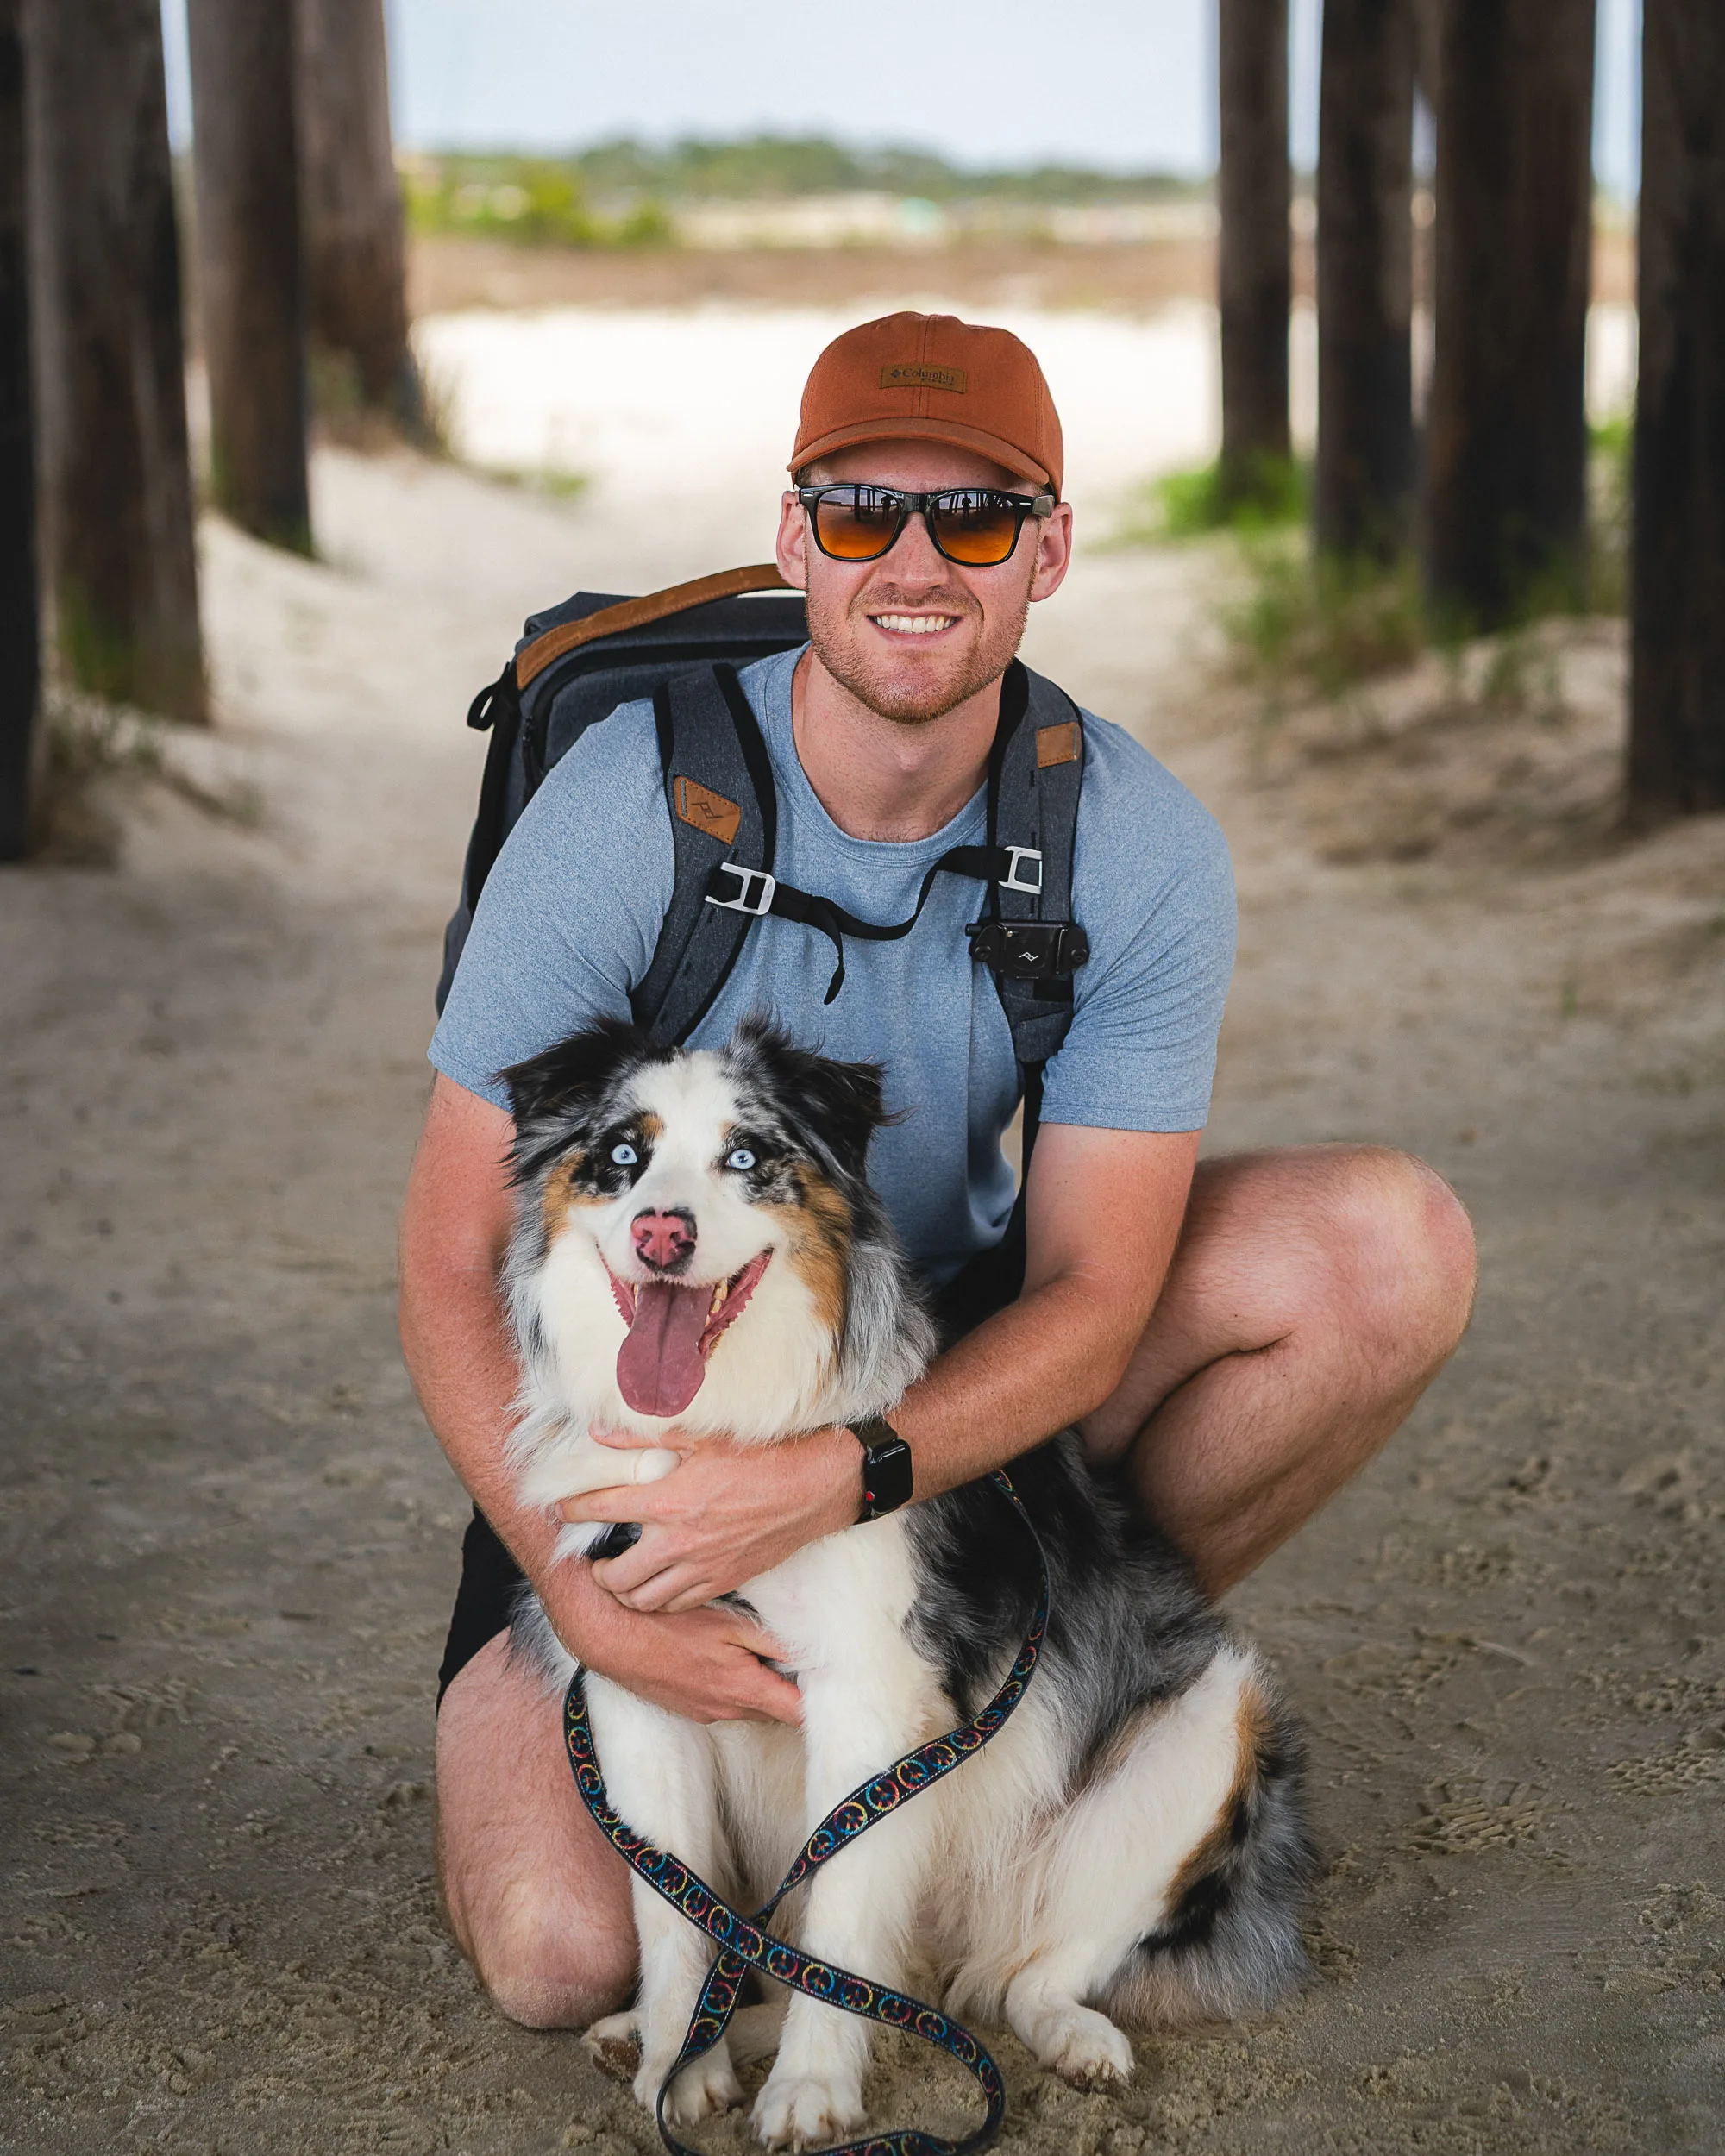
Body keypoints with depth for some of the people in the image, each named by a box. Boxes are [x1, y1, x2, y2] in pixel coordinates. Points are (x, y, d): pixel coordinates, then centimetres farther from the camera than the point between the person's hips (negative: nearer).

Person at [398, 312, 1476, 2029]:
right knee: (560, 1957, -23)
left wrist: (835, 1476, -37)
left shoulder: (1140, 848, -17)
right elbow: (454, 1261, -19)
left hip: (962, 1348, 3)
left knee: (1390, 1253, -21)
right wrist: (585, 1598, -33)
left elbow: (1093, 1293, -18)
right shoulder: (626, 810, -23)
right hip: (643, 1405, -2)